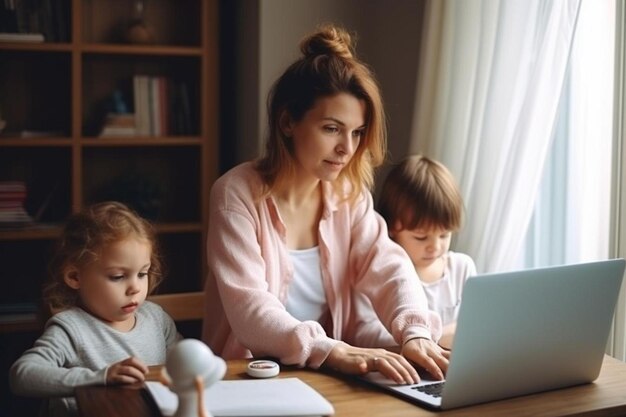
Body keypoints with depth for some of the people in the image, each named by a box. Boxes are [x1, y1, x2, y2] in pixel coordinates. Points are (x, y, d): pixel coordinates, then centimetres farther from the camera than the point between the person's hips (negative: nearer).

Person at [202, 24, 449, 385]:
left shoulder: (350, 193, 3)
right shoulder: (237, 194, -13)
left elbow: (389, 268, -7)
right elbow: (248, 310, -22)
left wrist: (416, 333, -26)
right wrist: (334, 352, -35)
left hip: (328, 376, 4)